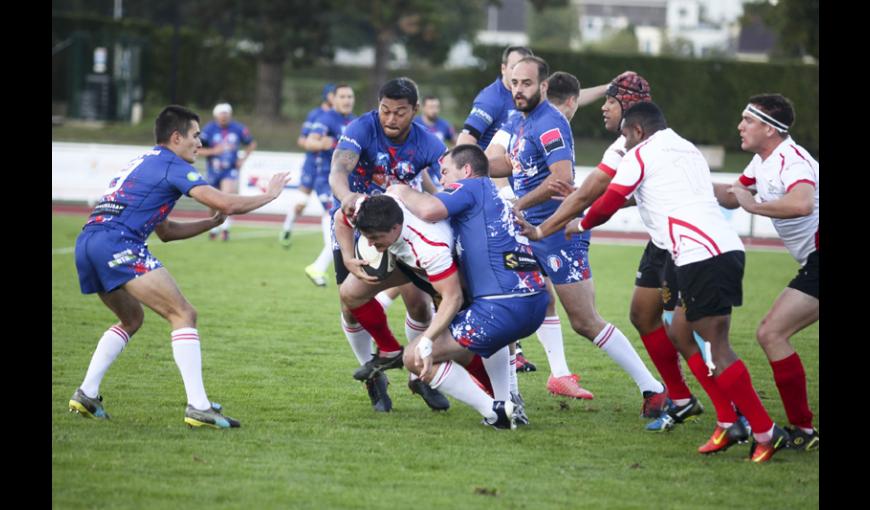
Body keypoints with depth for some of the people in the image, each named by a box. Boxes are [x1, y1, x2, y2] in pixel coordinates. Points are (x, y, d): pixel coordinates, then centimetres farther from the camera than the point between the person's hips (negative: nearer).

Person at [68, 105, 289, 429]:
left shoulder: (144, 164, 31)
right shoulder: (172, 165, 3)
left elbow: (165, 231, 35)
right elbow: (225, 203, -6)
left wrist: (212, 222, 27)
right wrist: (268, 195, 10)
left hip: (87, 243, 9)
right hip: (118, 244, -9)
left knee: (132, 318, 29)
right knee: (184, 315, -6)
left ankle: (86, 395, 18)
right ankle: (198, 407, -16)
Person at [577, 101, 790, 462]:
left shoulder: (640, 155, 3)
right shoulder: (688, 150, 25)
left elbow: (607, 205, 0)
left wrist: (581, 225, 20)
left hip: (701, 255, -9)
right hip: (727, 248, 9)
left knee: (716, 348, -8)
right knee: (680, 333, 17)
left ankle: (765, 433, -11)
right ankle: (730, 423, 12)